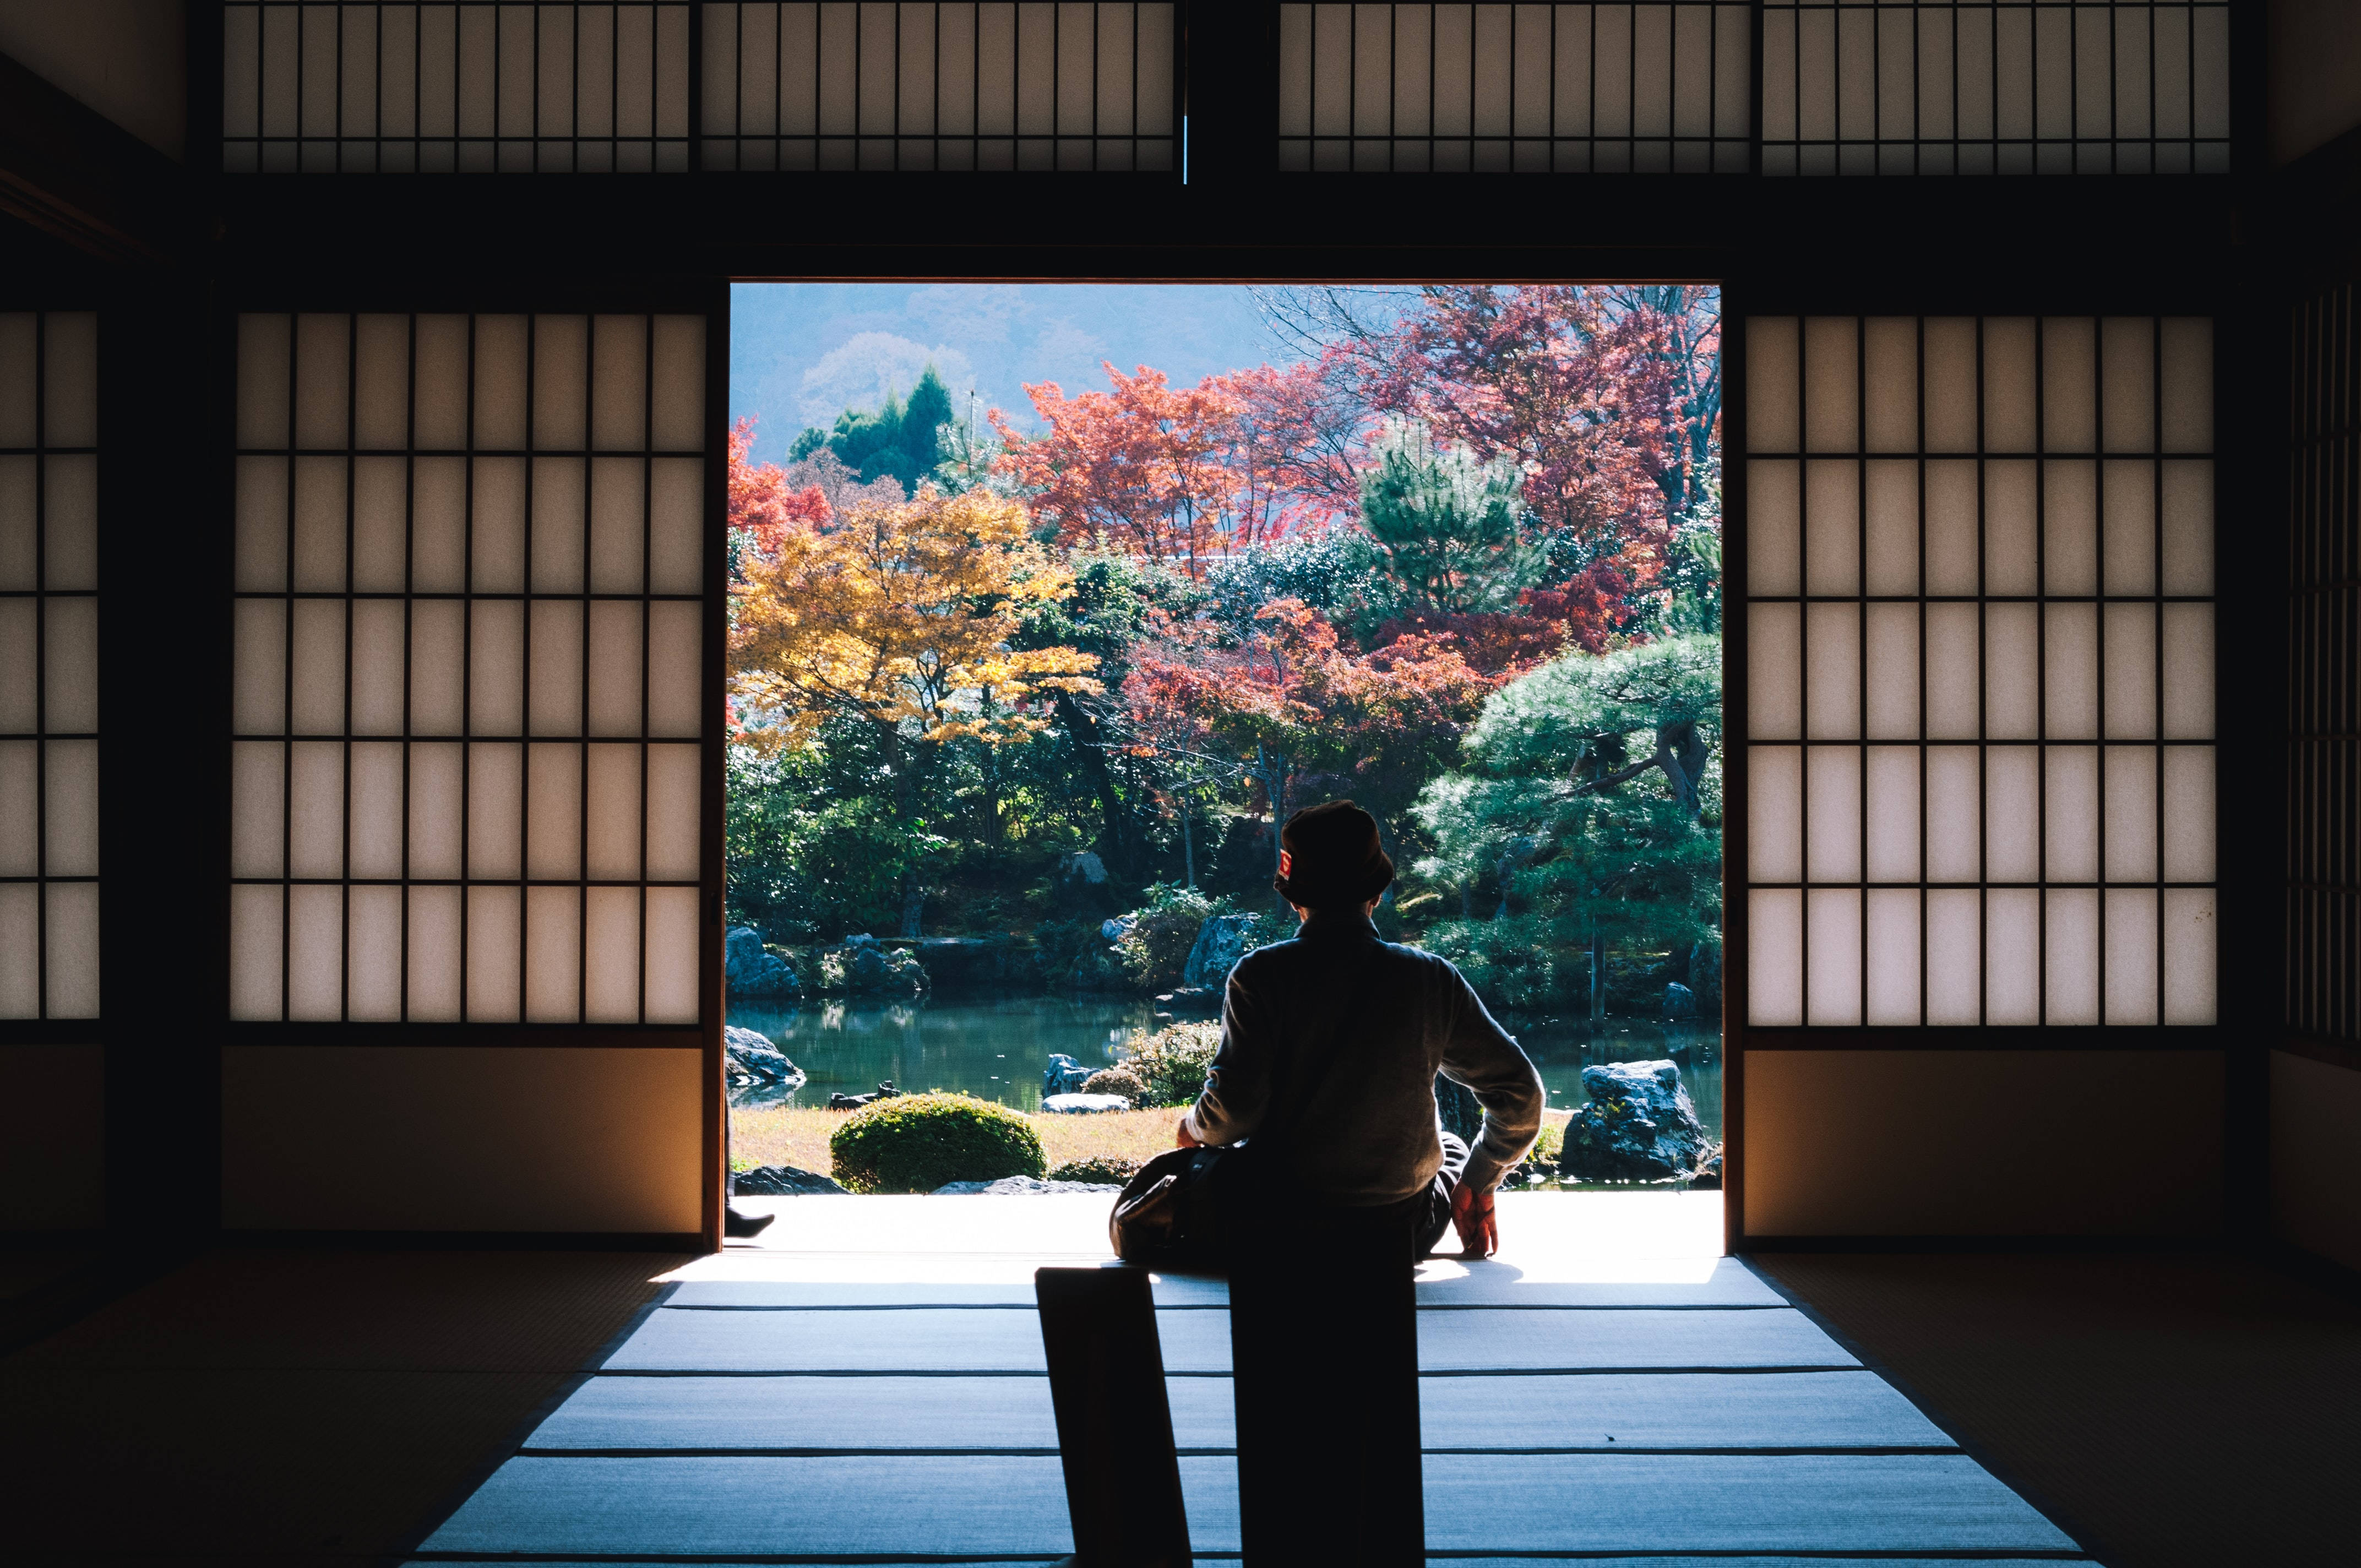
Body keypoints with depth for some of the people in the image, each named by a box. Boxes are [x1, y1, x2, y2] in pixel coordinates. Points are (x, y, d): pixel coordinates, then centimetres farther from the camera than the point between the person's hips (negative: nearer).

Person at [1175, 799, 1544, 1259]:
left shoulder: (1260, 975, -13)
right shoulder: (1431, 979, -7)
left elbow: (1232, 1110, -17)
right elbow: (1521, 1094, -3)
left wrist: (1194, 1126, 7)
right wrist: (1477, 1186, 13)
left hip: (1281, 1237, -1)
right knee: (1450, 1146, 35)